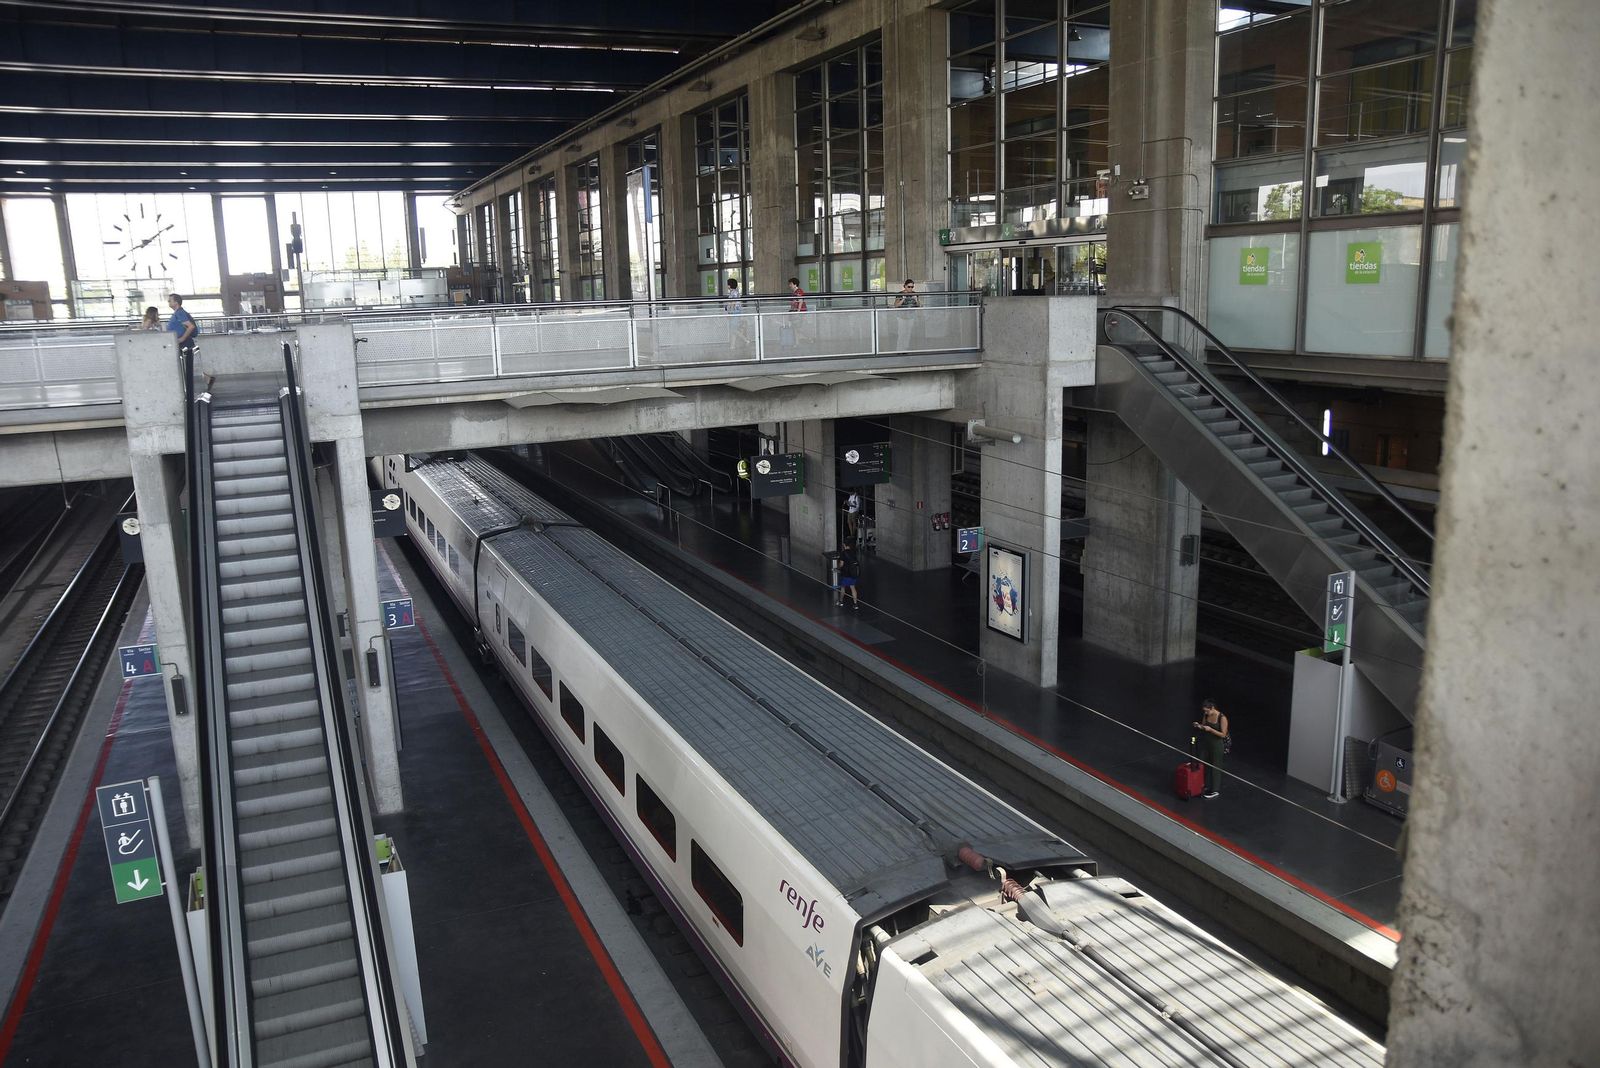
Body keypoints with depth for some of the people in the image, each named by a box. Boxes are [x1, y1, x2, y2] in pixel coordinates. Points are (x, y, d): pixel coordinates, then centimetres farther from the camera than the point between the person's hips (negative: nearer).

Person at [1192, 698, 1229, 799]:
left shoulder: (1222, 718, -22)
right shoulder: (1206, 715, -3)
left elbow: (1223, 734, -19)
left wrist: (1210, 729, -27)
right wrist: (1199, 726, -11)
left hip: (1217, 745, -7)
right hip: (1206, 742, 7)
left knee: (1215, 767, 6)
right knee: (1203, 764, 14)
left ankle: (1215, 790, 19)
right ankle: (1205, 786, 30)